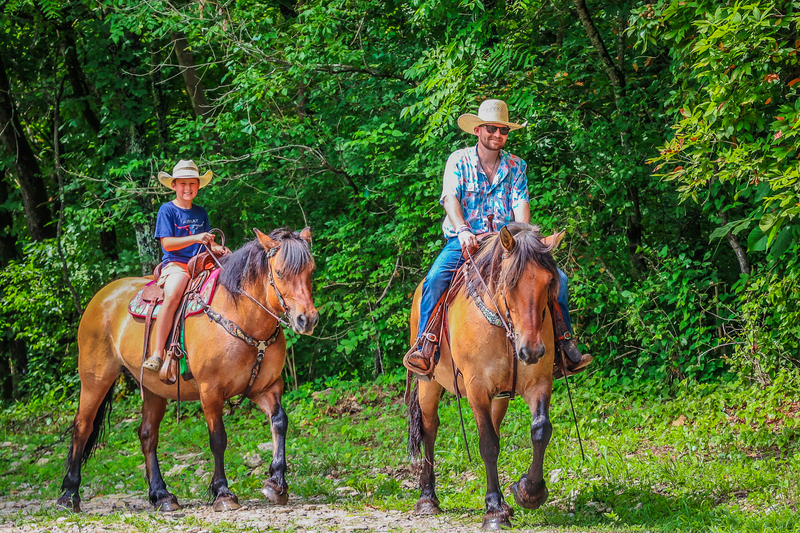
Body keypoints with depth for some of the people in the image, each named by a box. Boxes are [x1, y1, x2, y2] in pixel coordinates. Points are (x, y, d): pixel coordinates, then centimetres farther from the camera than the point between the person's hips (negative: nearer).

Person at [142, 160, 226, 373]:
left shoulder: (201, 213, 18)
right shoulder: (167, 210, 3)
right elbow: (167, 243, -7)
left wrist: (216, 248, -6)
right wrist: (195, 238, -19)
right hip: (175, 263, -5)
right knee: (172, 295, -35)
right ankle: (157, 354, -35)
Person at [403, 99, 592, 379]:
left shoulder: (516, 166, 11)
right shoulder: (459, 160, 3)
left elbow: (521, 203, -1)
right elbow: (450, 197, -11)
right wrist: (463, 230, -30)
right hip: (463, 241, -3)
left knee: (557, 277, -14)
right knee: (436, 278, -33)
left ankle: (566, 345, -7)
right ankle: (424, 347, -28)